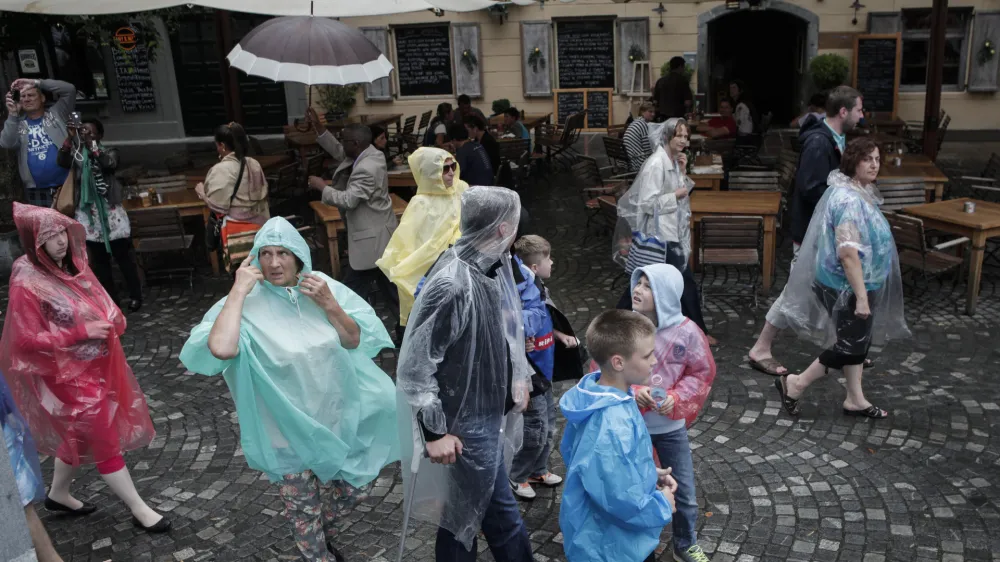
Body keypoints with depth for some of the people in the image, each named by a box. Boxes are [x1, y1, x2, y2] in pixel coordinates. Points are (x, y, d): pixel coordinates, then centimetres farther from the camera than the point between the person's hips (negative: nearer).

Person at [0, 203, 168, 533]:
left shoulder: (71, 263, 0)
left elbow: (97, 300, 14)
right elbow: (28, 340, -20)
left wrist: (113, 320, -6)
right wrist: (82, 332, -24)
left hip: (97, 365, 8)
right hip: (69, 374, -8)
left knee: (81, 435, 23)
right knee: (106, 442, 1)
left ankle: (58, 494, 45)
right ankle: (139, 510, 13)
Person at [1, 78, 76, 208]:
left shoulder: (56, 114, 8)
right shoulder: (18, 124, 13)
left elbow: (69, 89, -2)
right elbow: (6, 144, -4)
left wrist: (35, 82, -4)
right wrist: (12, 115, -11)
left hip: (66, 186, -2)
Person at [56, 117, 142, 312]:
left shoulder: (109, 152, 2)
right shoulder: (77, 154, 9)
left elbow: (110, 163, -20)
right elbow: (61, 161, -11)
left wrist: (91, 144, -25)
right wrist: (70, 138, -20)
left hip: (109, 210, -3)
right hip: (88, 212, 3)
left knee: (123, 257, 1)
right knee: (98, 260, 9)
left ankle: (135, 296, 10)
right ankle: (109, 297, 19)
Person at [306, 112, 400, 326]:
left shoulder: (366, 169, -27)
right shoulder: (369, 152, 4)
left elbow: (348, 200, -27)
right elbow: (337, 151, 15)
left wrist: (322, 187, -14)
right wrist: (318, 127, 6)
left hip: (371, 237, -11)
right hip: (377, 233, 11)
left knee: (353, 289, 0)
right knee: (388, 283, 20)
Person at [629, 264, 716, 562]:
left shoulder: (686, 331, -15)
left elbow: (702, 372, -4)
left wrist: (676, 398, -17)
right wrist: (629, 392, -21)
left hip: (671, 426, 1)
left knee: (684, 493, 15)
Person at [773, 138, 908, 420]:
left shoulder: (858, 193, 8)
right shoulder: (849, 200, -25)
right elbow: (847, 253, -30)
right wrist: (861, 297, -28)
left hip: (855, 284, 10)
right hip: (848, 287, -10)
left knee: (858, 342, 17)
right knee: (849, 345, 0)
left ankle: (855, 400, 29)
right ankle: (795, 384, 12)